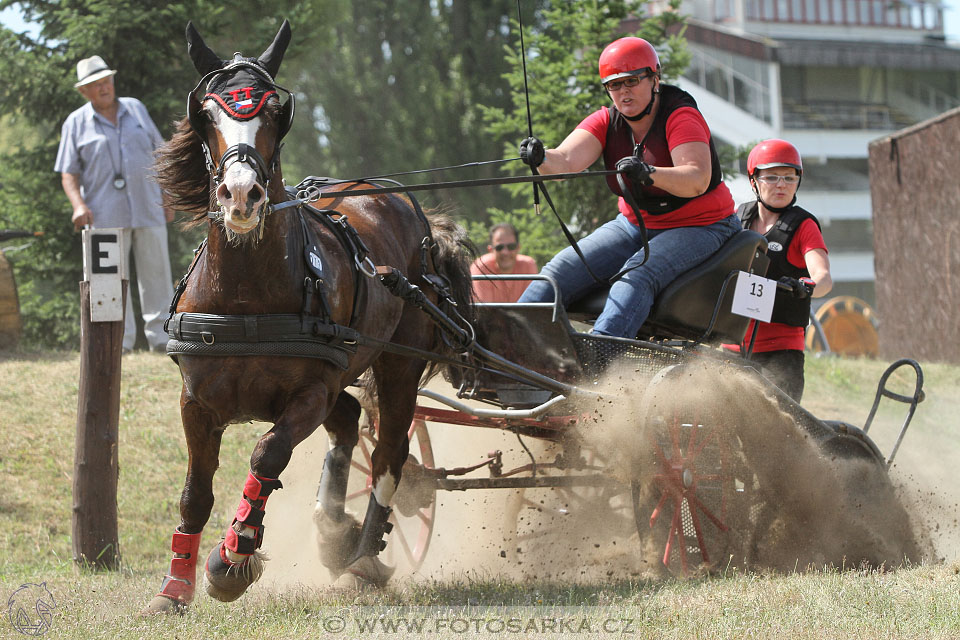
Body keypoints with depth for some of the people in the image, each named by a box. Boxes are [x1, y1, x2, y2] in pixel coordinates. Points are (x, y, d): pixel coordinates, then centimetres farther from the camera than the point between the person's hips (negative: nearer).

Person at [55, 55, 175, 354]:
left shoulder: (136, 109, 13)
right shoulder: (76, 123, 5)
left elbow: (158, 154, 17)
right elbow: (68, 172, 3)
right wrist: (78, 204, -14)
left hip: (149, 210, 2)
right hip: (105, 215, -2)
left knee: (156, 273, 2)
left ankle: (160, 336, 8)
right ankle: (121, 339, 3)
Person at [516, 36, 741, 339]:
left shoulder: (681, 117, -17)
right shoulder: (606, 122, -1)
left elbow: (697, 180, -33)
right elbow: (566, 160, -19)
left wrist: (650, 174, -52)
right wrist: (540, 158, -43)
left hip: (698, 227, -7)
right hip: (635, 223, 7)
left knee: (638, 274, -34)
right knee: (562, 269, -10)